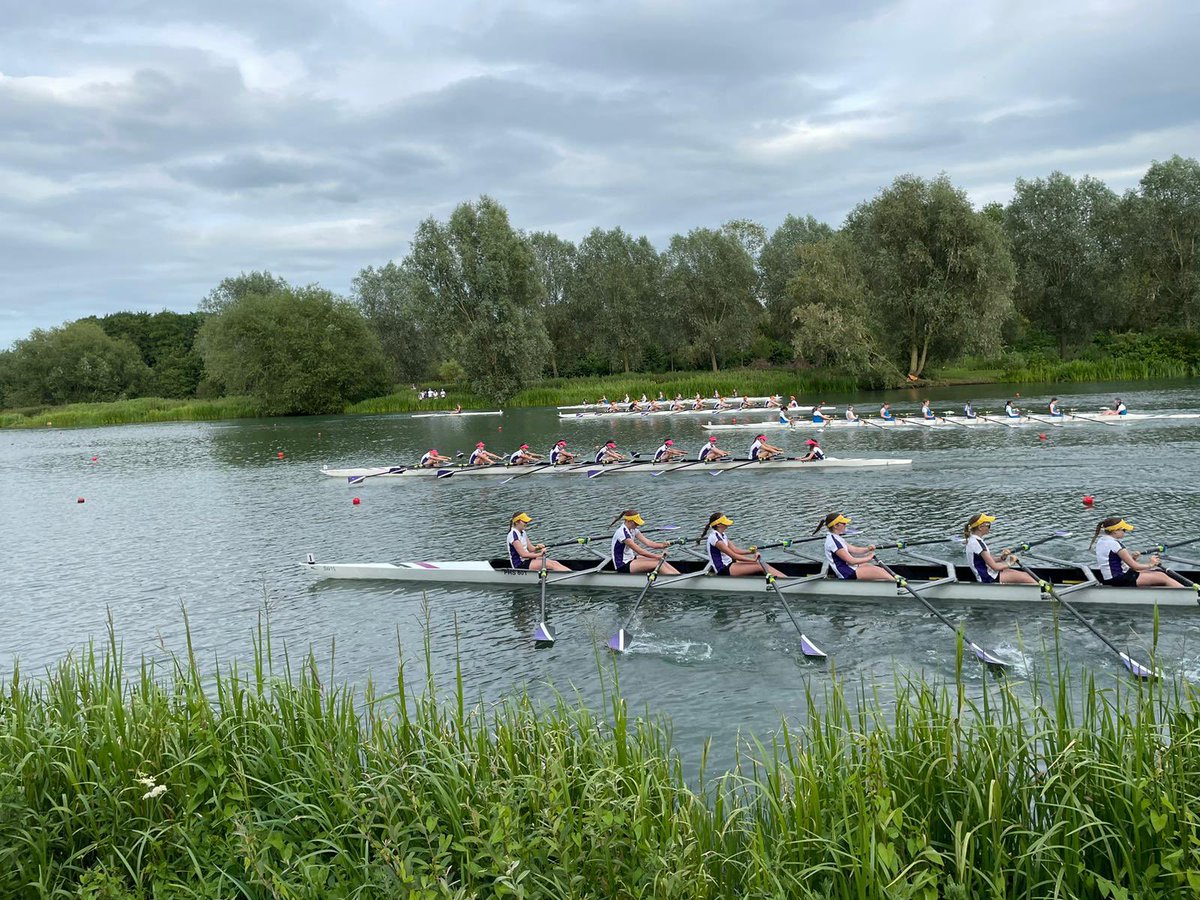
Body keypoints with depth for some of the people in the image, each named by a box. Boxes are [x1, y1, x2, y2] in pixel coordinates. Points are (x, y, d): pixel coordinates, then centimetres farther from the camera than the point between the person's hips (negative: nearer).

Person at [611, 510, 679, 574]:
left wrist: (662, 545, -19)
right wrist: (658, 556, -23)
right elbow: (639, 551, -24)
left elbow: (647, 542, -2)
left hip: (631, 559, 9)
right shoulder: (622, 532, -23)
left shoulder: (633, 529, 7)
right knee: (657, 564, -18)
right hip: (623, 566, -9)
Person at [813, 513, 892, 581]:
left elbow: (854, 549, 10)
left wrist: (868, 549, -8)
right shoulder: (833, 541, -21)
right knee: (881, 572, -11)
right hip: (847, 574, -10)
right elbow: (851, 561, -20)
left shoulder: (836, 538, 12)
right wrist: (868, 558, -9)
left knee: (881, 570, 8)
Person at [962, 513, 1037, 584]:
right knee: (1025, 578, -7)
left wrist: (1001, 558, -3)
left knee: (1026, 575, 6)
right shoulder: (977, 543, -22)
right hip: (988, 579, -10)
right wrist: (1009, 564, -3)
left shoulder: (972, 540, 8)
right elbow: (994, 567, -19)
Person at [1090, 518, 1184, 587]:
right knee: (1162, 577, -5)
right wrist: (1150, 565, 2)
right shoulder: (1114, 544, -20)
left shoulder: (1101, 540, 8)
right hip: (1120, 580, -10)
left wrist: (1131, 557, 2)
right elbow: (1134, 566, -15)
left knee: (1158, 573, 14)